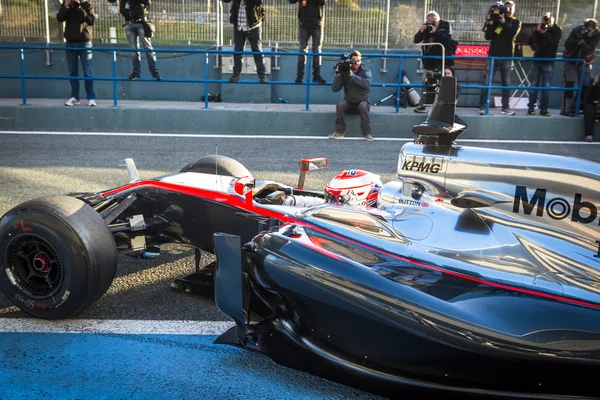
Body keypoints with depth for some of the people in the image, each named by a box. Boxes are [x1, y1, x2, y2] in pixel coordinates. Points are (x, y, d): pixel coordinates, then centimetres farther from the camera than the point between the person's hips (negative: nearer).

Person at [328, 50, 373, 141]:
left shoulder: (365, 71, -1)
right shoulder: (344, 71, 2)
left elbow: (367, 84, -24)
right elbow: (335, 89, -5)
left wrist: (352, 75, -27)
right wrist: (338, 74, -17)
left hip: (362, 102, -2)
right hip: (349, 103, 2)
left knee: (363, 106, -35)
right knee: (340, 104, -29)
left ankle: (367, 133, -25)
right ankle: (339, 132, -21)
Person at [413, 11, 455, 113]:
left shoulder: (445, 25, -2)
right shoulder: (425, 26, 7)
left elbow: (448, 38, -16)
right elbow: (416, 40, 4)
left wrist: (436, 31, -24)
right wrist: (421, 31, -14)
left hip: (442, 61, -3)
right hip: (429, 61, 3)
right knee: (426, 83, 5)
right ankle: (422, 105, 8)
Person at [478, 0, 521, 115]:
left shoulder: (516, 22, 9)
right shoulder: (496, 19, 7)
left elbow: (512, 33, -13)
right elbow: (487, 37, -1)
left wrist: (504, 22, -21)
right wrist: (490, 22, -10)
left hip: (507, 56, 1)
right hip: (493, 55, -1)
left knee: (506, 82, 3)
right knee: (487, 81, -7)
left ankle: (506, 107, 8)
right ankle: (482, 106, -6)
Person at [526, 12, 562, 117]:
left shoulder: (557, 30, -1)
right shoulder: (539, 28, 6)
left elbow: (553, 41, -16)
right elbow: (530, 41, 0)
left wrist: (544, 33, -20)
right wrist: (537, 31, -12)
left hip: (549, 62, -2)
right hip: (537, 60, 2)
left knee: (546, 86, -3)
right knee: (534, 85, 2)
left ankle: (544, 108, 1)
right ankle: (531, 107, 6)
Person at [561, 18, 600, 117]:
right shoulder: (577, 29, -20)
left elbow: (590, 50, -26)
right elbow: (567, 46, -24)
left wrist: (581, 41, -41)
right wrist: (577, 37, -38)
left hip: (584, 63, 3)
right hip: (570, 61, -2)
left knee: (585, 86, -2)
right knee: (569, 83, -12)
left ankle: (573, 108, 5)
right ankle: (566, 109, -10)